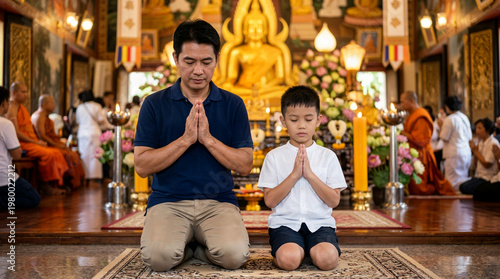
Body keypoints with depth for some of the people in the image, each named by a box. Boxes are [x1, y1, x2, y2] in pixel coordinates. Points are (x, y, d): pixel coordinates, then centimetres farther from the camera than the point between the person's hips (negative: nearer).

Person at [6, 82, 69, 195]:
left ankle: (58, 183, -7)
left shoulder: (22, 108, 21)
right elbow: (16, 133, -19)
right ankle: (45, 184, -14)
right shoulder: (11, 109, -10)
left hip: (32, 142, 10)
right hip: (21, 144, -10)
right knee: (48, 153, -27)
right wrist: (36, 142, -16)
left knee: (57, 153, -6)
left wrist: (39, 141, 7)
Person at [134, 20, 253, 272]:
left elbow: (245, 165, 2)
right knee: (159, 257, -29)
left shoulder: (233, 105, 7)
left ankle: (199, 247, 7)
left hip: (218, 201, 1)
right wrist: (185, 139, -12)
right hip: (168, 201, 0)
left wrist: (208, 139, -11)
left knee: (234, 255, -28)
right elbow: (142, 166, -2)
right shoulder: (155, 104, 4)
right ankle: (185, 245, 7)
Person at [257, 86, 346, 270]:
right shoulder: (274, 157, 5)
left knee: (327, 258, -29)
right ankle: (300, 249, 3)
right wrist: (294, 174, -12)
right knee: (289, 259, -31)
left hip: (320, 223, 1)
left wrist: (309, 174, -11)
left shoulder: (327, 156, 7)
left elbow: (334, 201, 0)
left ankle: (312, 249, 4)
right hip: (285, 223, 0)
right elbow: (269, 201, -2)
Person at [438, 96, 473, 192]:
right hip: (466, 152, 8)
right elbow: (470, 137, 17)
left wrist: (441, 126, 3)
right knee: (462, 179, 13)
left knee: (453, 182, -5)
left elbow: (444, 137, -11)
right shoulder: (465, 118, 12)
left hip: (454, 153, -8)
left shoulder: (449, 119, -12)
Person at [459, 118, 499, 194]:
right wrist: (474, 152, -3)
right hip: (479, 175, 8)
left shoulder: (493, 144, -13)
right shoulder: (481, 143, 12)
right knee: (461, 187, -11)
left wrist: (476, 151, -10)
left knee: (465, 188, -22)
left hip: (488, 178, -8)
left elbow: (487, 164, -18)